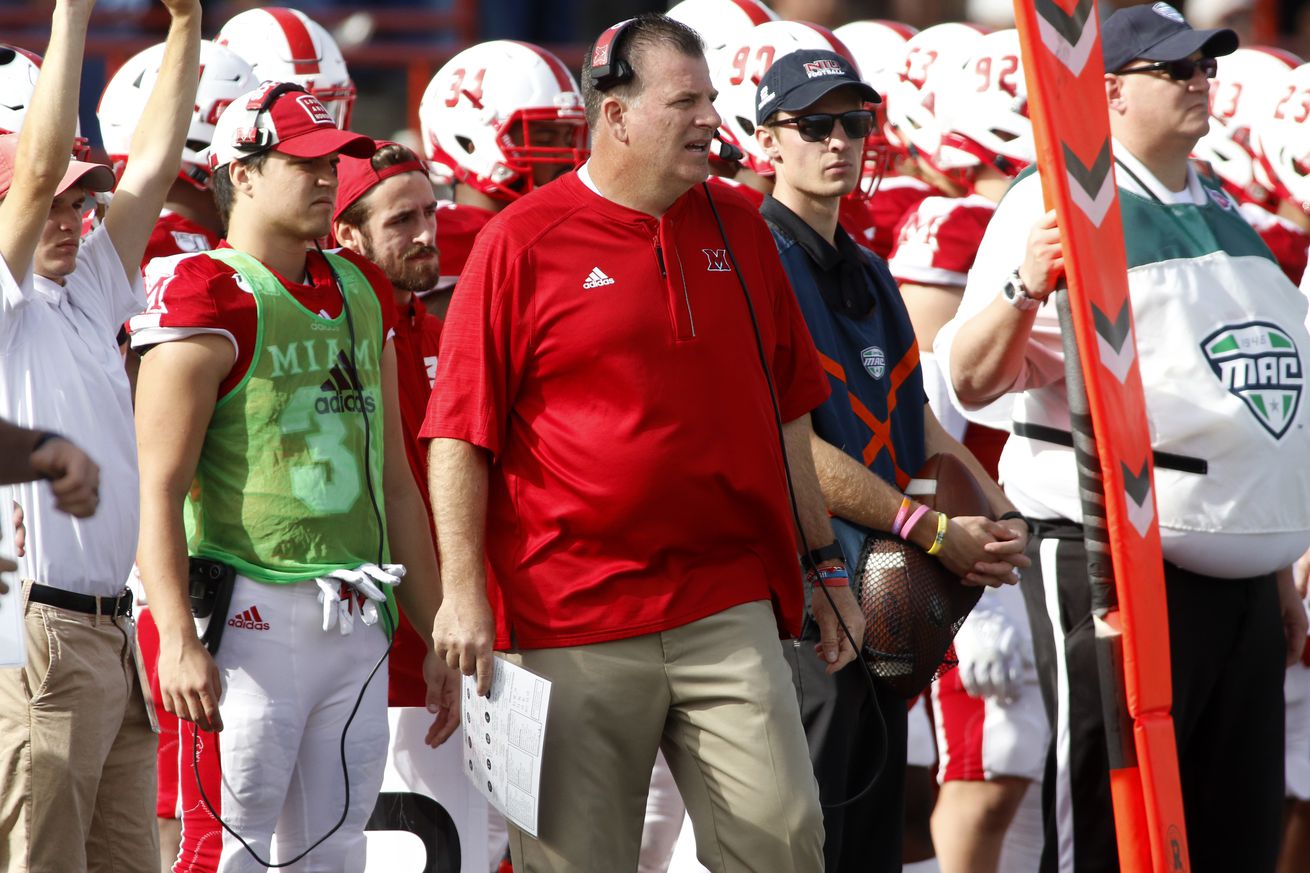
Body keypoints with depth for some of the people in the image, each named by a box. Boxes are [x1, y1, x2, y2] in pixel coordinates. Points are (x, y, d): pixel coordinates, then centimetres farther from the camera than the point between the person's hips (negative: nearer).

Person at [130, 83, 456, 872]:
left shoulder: (363, 295, 16)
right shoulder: (211, 301, -7)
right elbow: (157, 489, -14)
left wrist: (437, 631, 20)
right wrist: (178, 639, -24)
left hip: (357, 626, 7)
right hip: (254, 618, -7)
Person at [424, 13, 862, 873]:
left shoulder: (738, 232, 12)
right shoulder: (523, 244, -4)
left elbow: (786, 413, 20)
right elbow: (460, 433, -4)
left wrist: (822, 562, 19)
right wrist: (464, 592, -9)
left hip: (728, 608, 4)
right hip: (573, 623, -4)